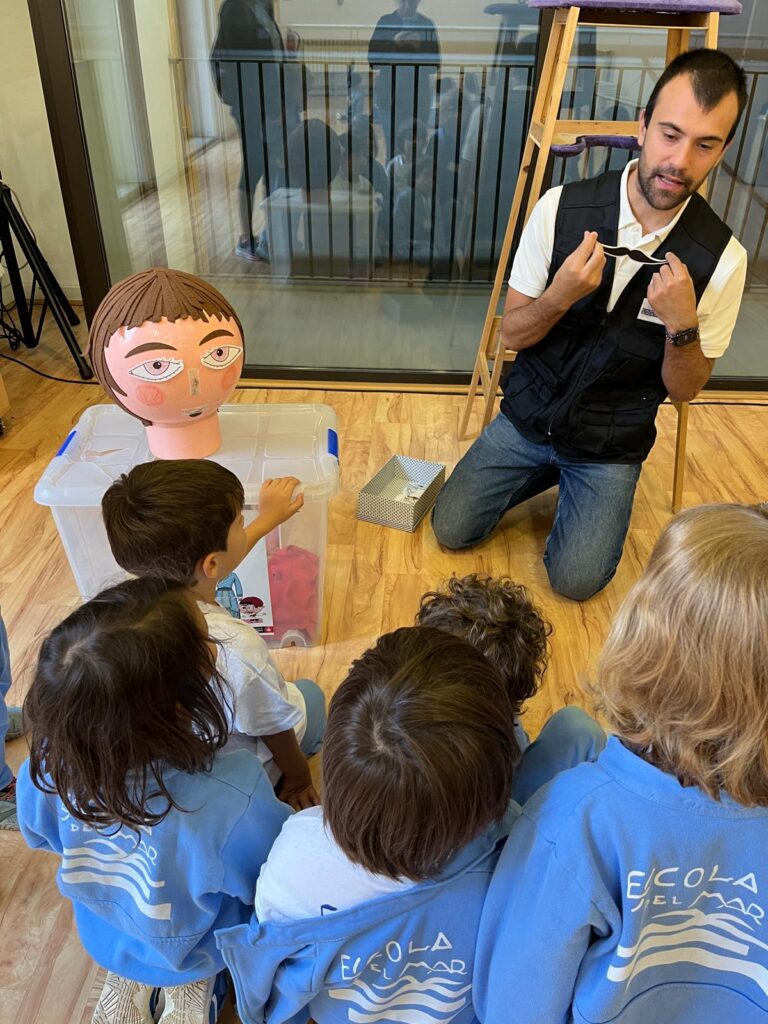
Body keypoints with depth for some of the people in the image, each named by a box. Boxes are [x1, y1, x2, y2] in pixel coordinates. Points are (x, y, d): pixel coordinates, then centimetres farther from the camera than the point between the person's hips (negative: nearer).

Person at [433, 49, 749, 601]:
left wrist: (682, 324, -26)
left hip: (613, 445, -1)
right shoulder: (562, 208, -14)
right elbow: (512, 333, -7)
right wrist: (560, 295, -28)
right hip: (528, 416, 1)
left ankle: (575, 480, 20)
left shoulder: (723, 259, -15)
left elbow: (684, 390, -5)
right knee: (452, 529, -1)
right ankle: (546, 468, 23)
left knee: (574, 580, -10)